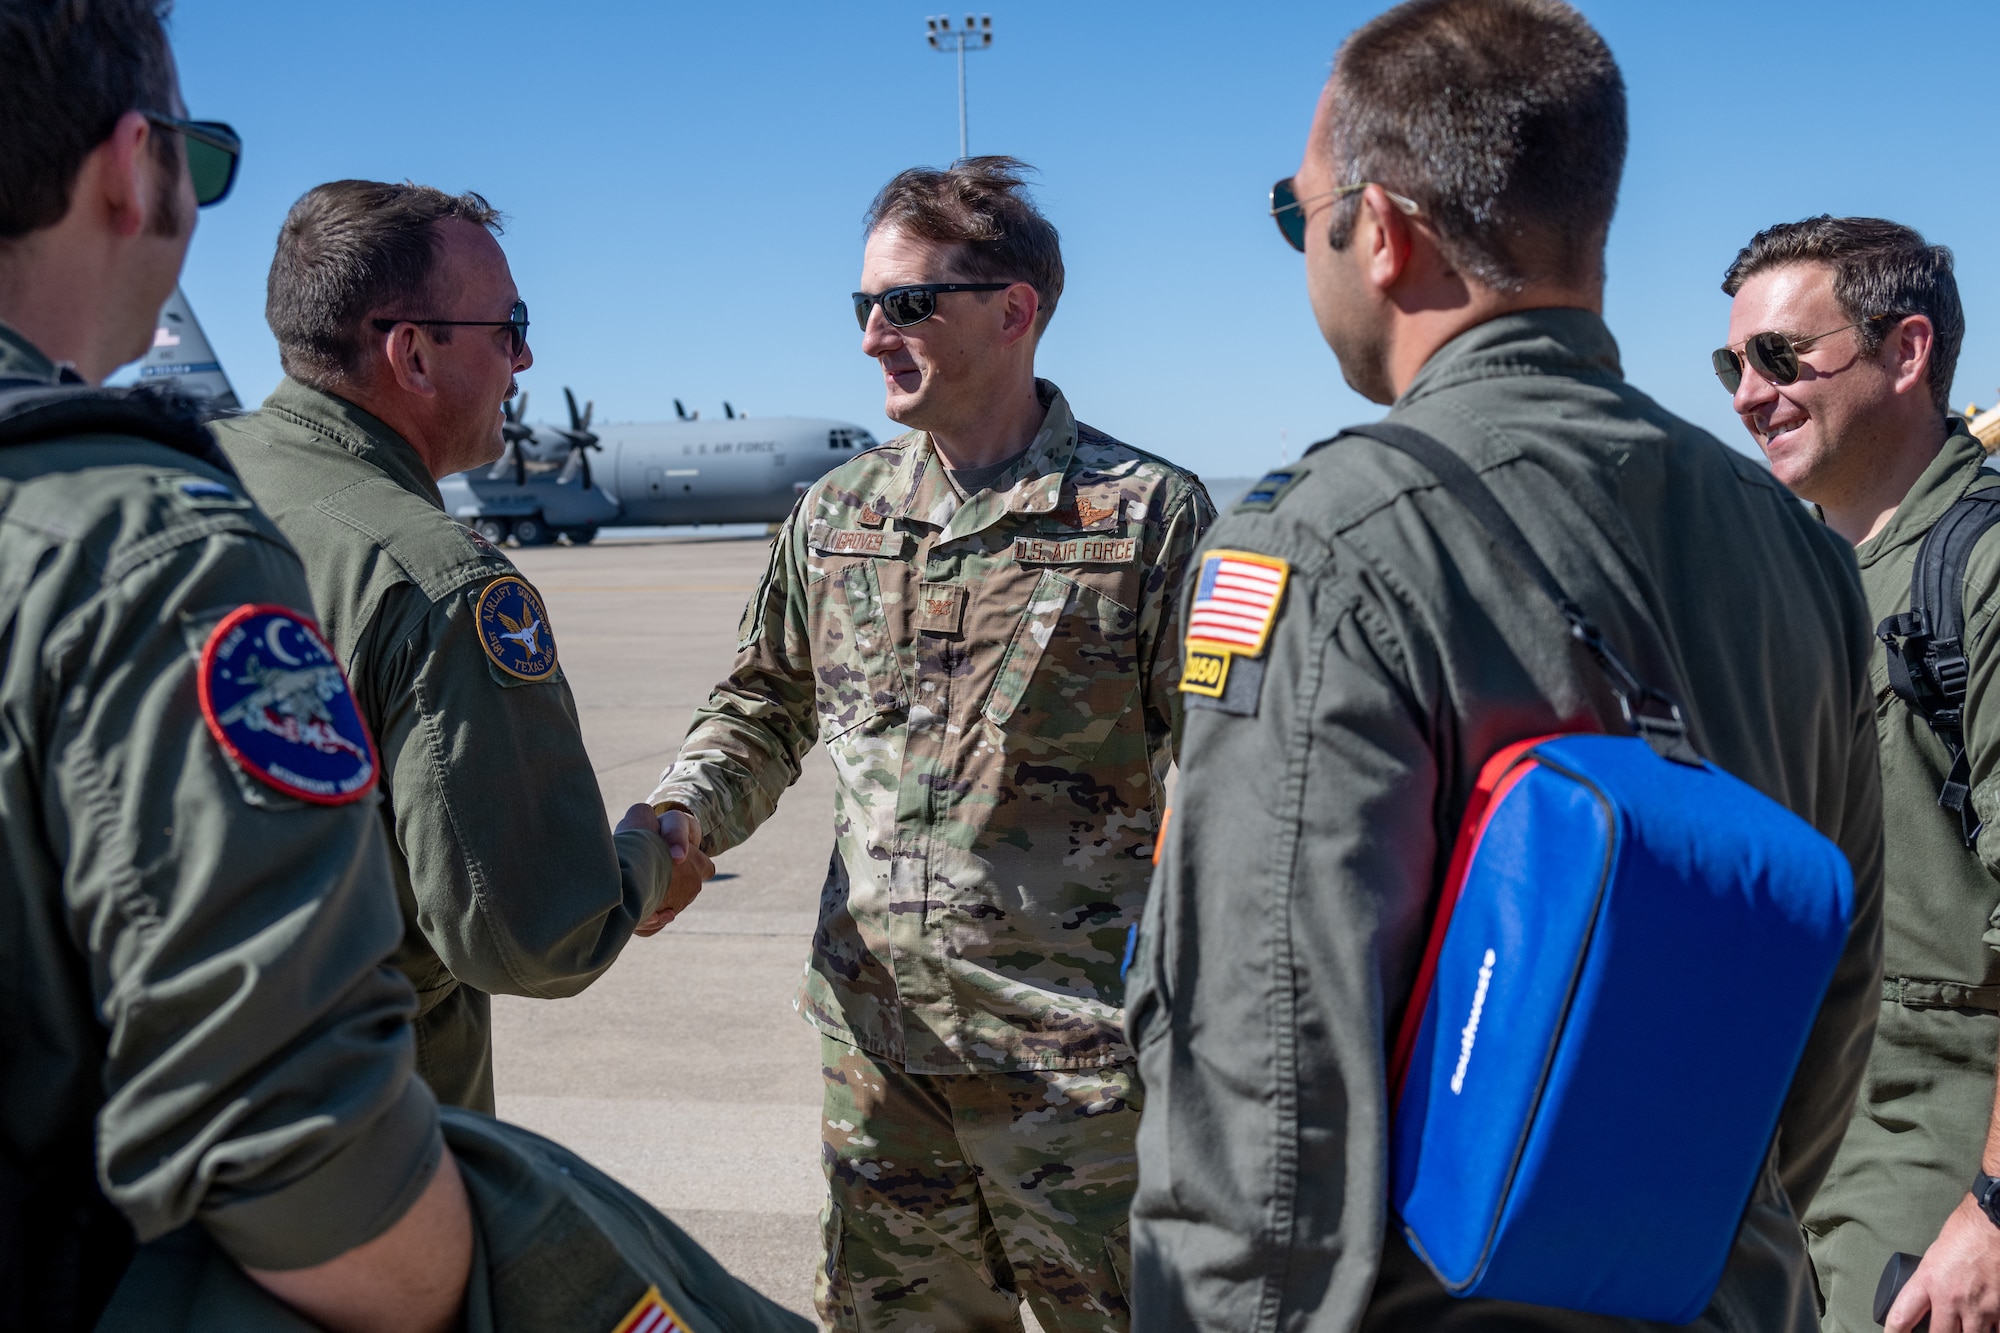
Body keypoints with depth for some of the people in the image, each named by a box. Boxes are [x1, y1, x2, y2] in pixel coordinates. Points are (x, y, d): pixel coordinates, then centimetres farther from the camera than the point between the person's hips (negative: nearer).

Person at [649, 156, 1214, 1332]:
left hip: (1075, 1051, -4)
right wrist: (681, 818, -1)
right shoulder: (835, 516, 7)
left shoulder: (1150, 514, -8)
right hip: (875, 1033, 5)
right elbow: (766, 705, 18)